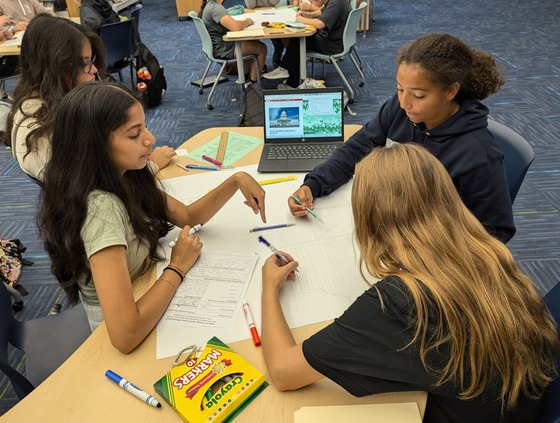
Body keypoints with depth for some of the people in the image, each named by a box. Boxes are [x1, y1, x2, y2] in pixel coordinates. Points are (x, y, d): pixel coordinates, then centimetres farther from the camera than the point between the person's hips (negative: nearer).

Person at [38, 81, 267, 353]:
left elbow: (188, 217, 3)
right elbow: (125, 334, -39)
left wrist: (235, 181, -13)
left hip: (143, 303, 7)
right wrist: (178, 266, -25)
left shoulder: (126, 177, -9)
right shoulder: (100, 208, -34)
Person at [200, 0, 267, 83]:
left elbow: (229, 23, 14)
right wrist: (246, 22, -11)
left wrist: (244, 22, -2)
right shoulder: (215, 7, -23)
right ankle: (253, 82, 5)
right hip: (221, 50, -10)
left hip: (217, 45, 10)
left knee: (254, 42, 19)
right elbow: (235, 27, -31)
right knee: (261, 48, -2)